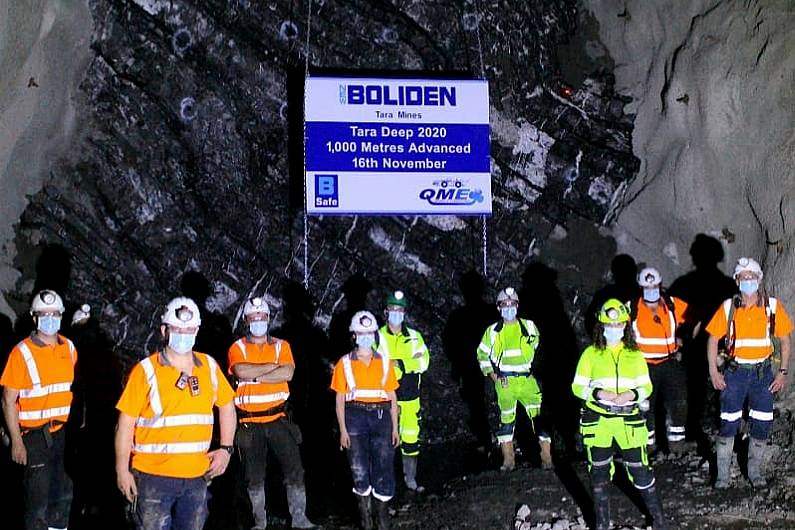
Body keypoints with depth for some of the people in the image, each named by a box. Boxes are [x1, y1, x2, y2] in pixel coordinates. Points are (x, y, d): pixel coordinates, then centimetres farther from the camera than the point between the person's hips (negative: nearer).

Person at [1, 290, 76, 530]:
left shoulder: (69, 348, 6)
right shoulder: (22, 352, -10)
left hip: (65, 433, 5)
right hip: (36, 436, -5)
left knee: (64, 495, 15)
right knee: (38, 500, -3)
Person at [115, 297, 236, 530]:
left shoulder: (209, 367, 5)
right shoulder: (146, 370, -7)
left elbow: (226, 405, 18)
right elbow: (126, 423, -5)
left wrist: (226, 448, 8)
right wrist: (122, 470, -6)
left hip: (196, 476, 4)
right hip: (154, 476, -4)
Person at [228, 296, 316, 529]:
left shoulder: (281, 346, 7)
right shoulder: (237, 348, 3)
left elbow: (288, 373, -12)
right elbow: (241, 372, -19)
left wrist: (254, 376, -14)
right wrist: (273, 366, -12)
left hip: (278, 419, 1)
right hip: (249, 422, -1)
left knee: (294, 470, -1)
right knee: (254, 478, 8)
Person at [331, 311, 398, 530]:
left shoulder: (385, 363, 9)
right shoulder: (344, 364, 4)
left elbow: (392, 398, 11)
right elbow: (340, 399, 4)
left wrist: (394, 428, 6)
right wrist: (343, 430, -3)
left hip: (380, 416, 1)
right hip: (355, 416, -1)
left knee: (384, 467, 0)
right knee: (359, 469, 3)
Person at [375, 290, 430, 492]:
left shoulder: (415, 337, 9)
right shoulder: (378, 337, 0)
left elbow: (424, 362, -1)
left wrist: (401, 364, -16)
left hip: (410, 397, 3)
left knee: (411, 437, 7)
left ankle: (410, 479, 17)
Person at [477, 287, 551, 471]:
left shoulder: (529, 327, 6)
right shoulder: (493, 331, 5)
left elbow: (540, 349, 20)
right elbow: (482, 355, 13)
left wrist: (535, 369, 13)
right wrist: (494, 377, 5)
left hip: (527, 380, 0)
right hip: (504, 382, 0)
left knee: (539, 416, -7)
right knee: (506, 419, 6)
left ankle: (546, 456, 1)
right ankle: (508, 460, 15)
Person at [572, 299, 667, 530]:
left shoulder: (635, 355, 8)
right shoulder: (591, 354, 2)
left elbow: (646, 387, 9)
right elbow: (578, 387, 1)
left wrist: (632, 394, -12)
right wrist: (599, 394, -16)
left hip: (629, 421, 1)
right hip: (598, 421, -1)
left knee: (640, 469, 1)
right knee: (599, 472, 6)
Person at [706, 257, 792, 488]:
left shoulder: (773, 306, -4)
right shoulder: (728, 308, -4)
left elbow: (785, 340, 3)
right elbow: (713, 339, 2)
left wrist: (783, 372, -1)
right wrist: (713, 371, -4)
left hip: (763, 372, 1)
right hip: (734, 372, -1)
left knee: (762, 425, 7)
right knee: (728, 424, 2)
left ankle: (755, 471, 26)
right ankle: (723, 474, 15)